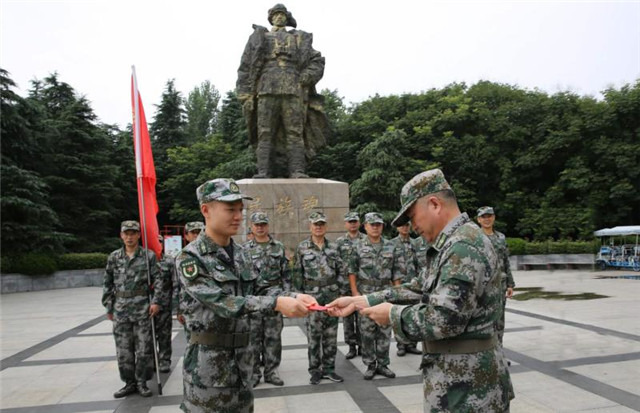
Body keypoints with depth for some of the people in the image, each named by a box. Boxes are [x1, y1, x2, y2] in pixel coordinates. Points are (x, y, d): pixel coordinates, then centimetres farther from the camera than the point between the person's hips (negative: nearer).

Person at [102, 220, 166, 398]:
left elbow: (158, 280, -3)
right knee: (123, 349, 7)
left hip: (143, 308, -2)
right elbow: (108, 284, 10)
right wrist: (109, 307, 7)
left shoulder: (149, 256, -2)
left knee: (144, 348, 4)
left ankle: (141, 382, 18)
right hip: (121, 309, 2)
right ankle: (129, 383, 21)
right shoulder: (114, 257, 6)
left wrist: (156, 301, -12)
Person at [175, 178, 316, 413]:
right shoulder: (190, 258, -15)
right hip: (209, 362, -6)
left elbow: (251, 296, 3)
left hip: (242, 357, 6)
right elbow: (222, 303, -25)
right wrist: (276, 303, -33)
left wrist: (291, 298, -14)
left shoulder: (239, 254, 6)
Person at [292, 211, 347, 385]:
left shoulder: (333, 247, 7)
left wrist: (342, 291, 3)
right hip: (312, 296, -2)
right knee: (314, 335, 1)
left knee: (331, 335, 8)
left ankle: (329, 368, 20)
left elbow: (341, 271, 9)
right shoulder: (302, 248, 0)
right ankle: (315, 370, 14)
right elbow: (297, 275, 1)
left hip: (332, 295, 3)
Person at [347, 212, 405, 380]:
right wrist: (355, 292, -7)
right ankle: (370, 365, 17)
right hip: (365, 295, -1)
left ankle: (383, 364, 20)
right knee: (367, 331, 4)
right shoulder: (358, 247, 0)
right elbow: (352, 271, 1)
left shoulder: (392, 247, 3)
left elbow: (397, 272, 4)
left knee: (385, 331, 7)